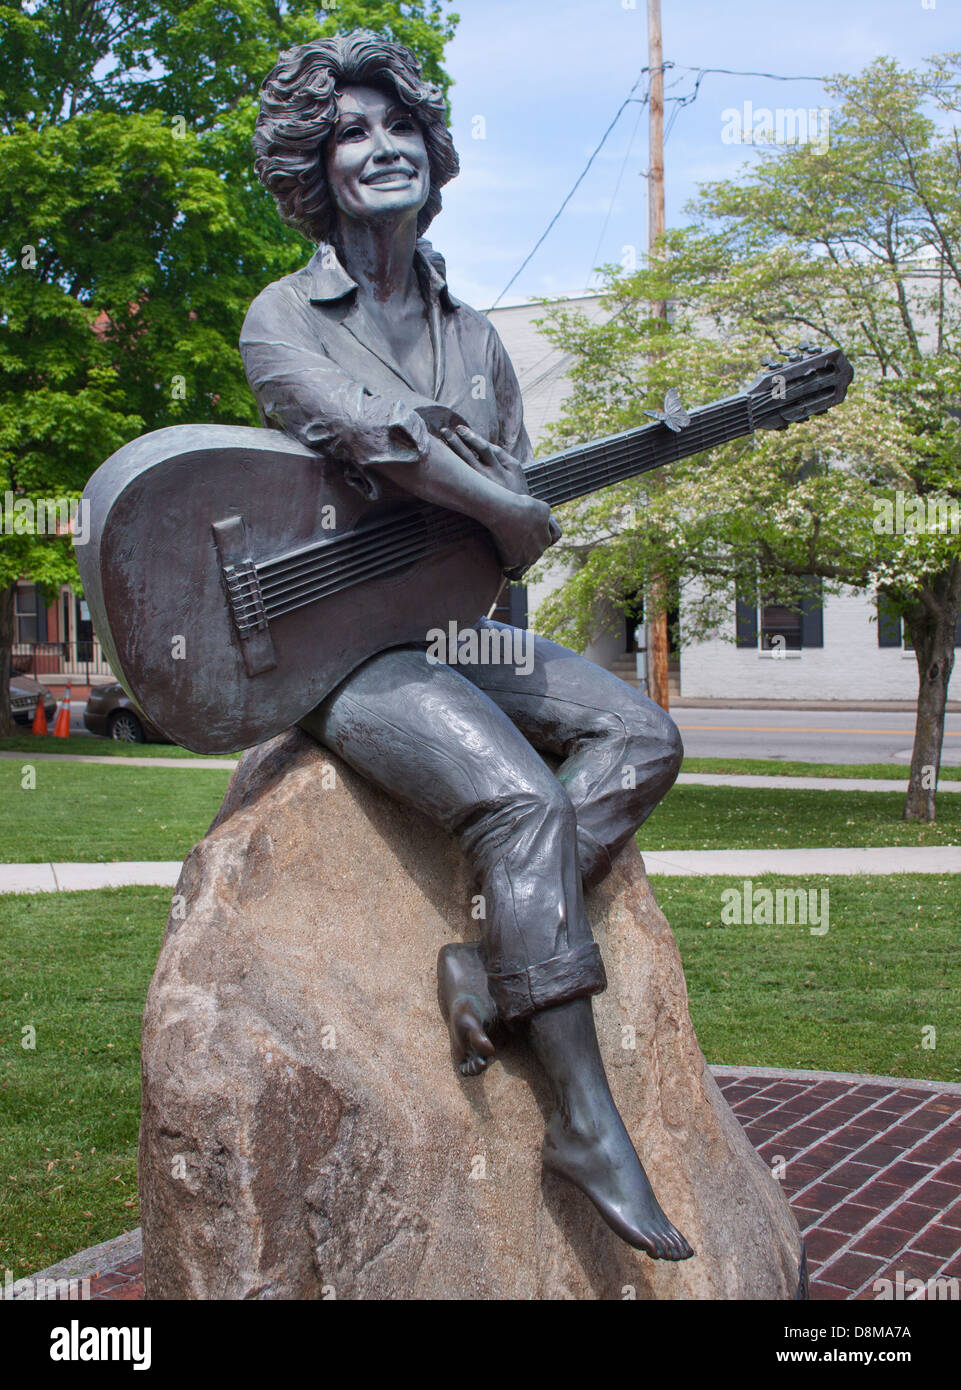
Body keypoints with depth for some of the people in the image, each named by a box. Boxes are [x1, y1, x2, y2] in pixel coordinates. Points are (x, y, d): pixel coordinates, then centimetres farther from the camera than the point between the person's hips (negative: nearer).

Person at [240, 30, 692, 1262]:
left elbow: (516, 503, 9)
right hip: (336, 642, -7)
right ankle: (586, 1125, -27)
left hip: (451, 626, 7)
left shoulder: (471, 334, 14)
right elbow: (368, 433, -23)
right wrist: (504, 513, -19)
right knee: (520, 796, -29)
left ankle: (492, 962, -20)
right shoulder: (282, 318, -3)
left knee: (638, 735, -13)